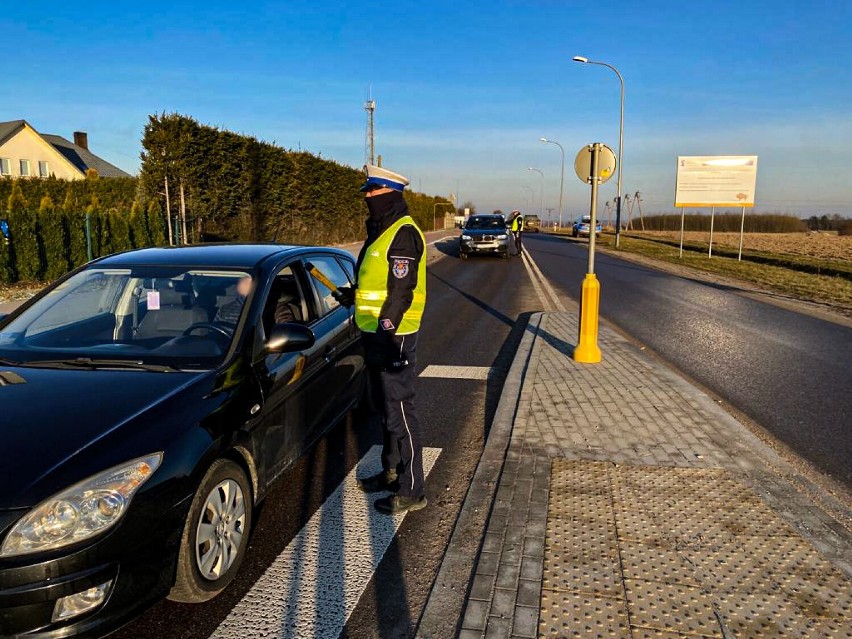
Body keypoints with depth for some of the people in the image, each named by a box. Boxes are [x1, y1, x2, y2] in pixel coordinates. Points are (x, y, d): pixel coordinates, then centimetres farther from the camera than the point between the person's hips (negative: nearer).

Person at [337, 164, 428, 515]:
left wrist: (386, 328, -29)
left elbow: (401, 289, -24)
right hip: (376, 332, 10)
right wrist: (353, 294, 32)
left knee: (400, 411, -4)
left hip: (394, 335, -10)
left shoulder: (403, 233, -16)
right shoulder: (380, 231, 15)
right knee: (387, 407, 19)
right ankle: (391, 472, 34)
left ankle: (411, 490, 6)